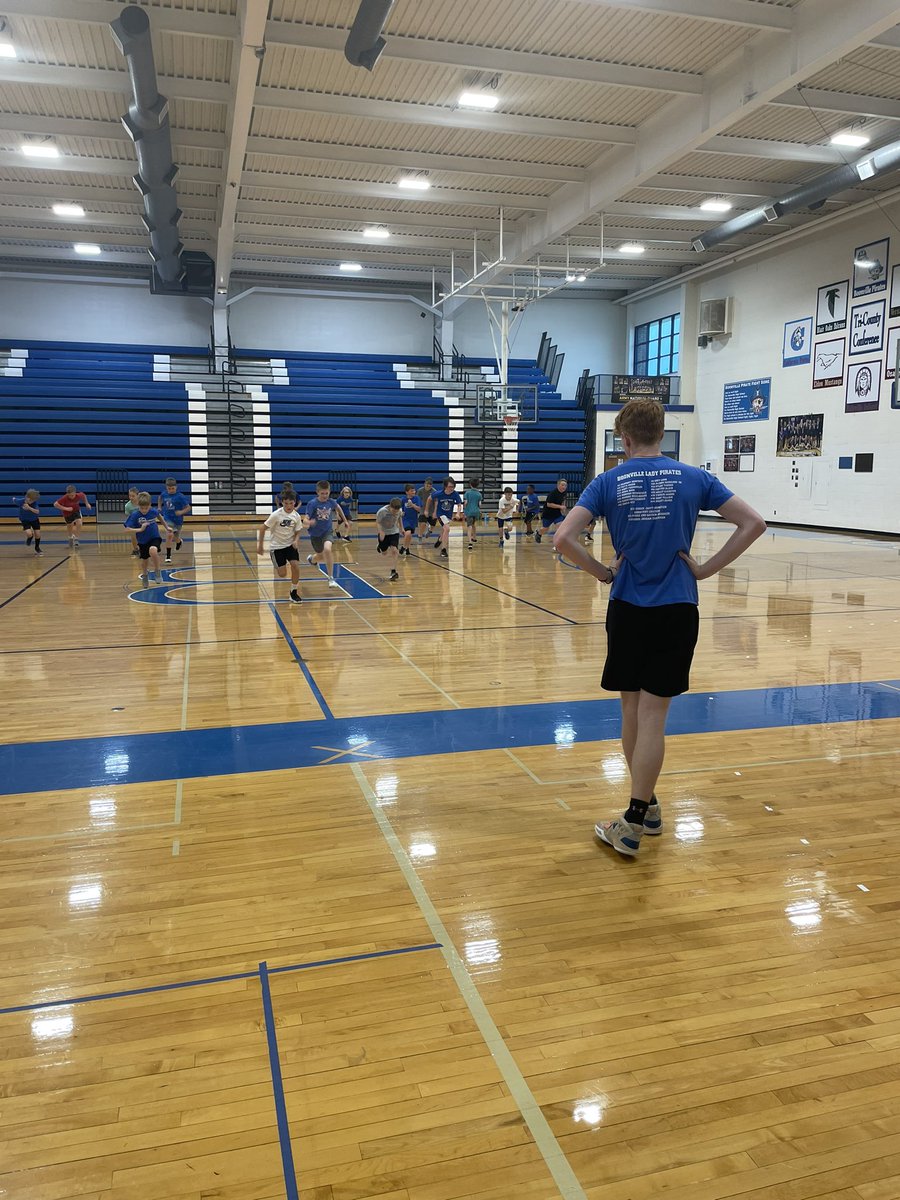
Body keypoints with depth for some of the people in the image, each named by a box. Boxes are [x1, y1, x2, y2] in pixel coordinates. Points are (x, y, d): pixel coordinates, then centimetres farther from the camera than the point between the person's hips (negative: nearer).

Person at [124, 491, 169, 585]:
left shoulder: (153, 511, -14)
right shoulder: (134, 515, -20)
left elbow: (160, 516, 11)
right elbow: (127, 529, -22)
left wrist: (166, 527, 22)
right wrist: (140, 529, -33)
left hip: (155, 537, -1)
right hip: (142, 541, 1)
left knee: (153, 550, -34)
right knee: (144, 560, 18)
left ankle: (158, 570, -11)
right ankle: (144, 575, 49)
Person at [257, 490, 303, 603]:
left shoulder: (296, 516, -6)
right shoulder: (276, 514, -18)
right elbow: (262, 528, -11)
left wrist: (295, 541, -15)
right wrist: (260, 546, -7)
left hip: (290, 545, 3)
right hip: (276, 546, -3)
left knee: (296, 566, -15)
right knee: (282, 574, -8)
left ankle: (293, 592, 4)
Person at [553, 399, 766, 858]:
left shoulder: (608, 482, -1)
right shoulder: (693, 479, 1)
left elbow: (563, 538, -12)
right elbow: (753, 523, -2)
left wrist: (603, 573, -1)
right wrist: (706, 568, 0)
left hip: (628, 609, 0)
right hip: (677, 609, 0)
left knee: (632, 709, 14)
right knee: (652, 716, 1)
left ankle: (646, 805, 25)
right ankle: (635, 819, 3)